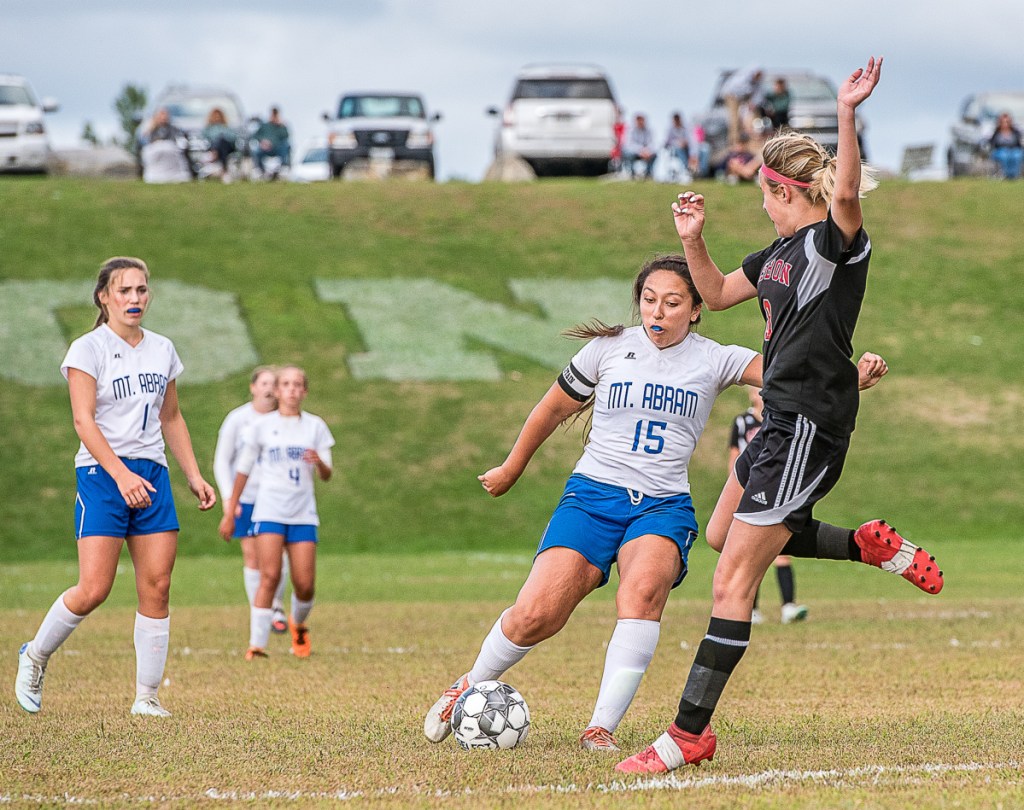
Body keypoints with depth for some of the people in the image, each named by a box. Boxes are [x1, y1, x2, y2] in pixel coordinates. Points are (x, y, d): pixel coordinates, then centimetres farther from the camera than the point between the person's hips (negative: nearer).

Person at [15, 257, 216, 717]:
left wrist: (194, 476, 15)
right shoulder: (88, 349, -5)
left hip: (152, 475, 5)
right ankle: (35, 656, 14)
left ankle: (146, 698, 2)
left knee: (156, 587, -3)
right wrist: (121, 474, -24)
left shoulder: (163, 350, 13)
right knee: (93, 591, -12)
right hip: (101, 473, -5)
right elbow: (84, 421, -14)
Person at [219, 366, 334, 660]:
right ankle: (256, 645, -17)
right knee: (270, 577, -17)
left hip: (303, 514, 2)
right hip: (269, 511, -2)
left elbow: (326, 476, 5)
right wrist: (230, 512, 11)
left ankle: (298, 624, 30)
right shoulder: (262, 426, 6)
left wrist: (319, 463, -19)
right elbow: (243, 470, 11)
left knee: (305, 584, -2)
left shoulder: (315, 426, 9)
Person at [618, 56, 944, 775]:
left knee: (733, 580, -10)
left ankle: (690, 735, -7)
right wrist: (694, 240, 10)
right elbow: (718, 293, 27)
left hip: (810, 430, -10)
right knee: (723, 534, 29)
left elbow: (847, 192, -38)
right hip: (783, 419, 10)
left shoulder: (837, 241, -14)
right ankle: (873, 546, 30)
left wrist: (849, 112, -49)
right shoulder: (783, 251, 13)